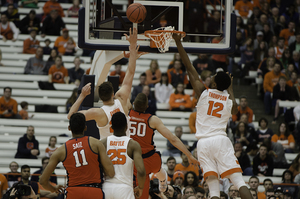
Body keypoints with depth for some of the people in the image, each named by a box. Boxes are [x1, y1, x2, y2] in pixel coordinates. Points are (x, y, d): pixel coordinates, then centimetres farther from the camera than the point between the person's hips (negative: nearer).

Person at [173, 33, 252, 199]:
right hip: (221, 141, 1)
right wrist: (229, 87, 46)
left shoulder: (204, 93, 5)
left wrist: (178, 43, 14)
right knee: (239, 181, -5)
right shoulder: (229, 99, 12)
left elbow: (189, 68, 9)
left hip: (203, 143, -1)